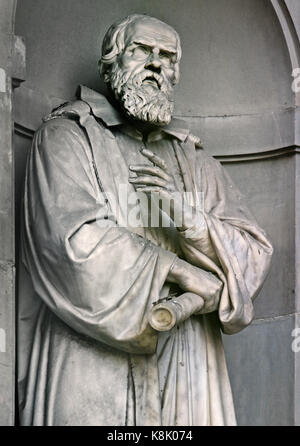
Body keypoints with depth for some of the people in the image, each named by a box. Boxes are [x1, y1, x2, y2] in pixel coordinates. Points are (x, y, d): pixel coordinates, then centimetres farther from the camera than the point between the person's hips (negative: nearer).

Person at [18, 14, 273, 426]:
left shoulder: (193, 157, 14)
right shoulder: (67, 136, 1)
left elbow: (255, 256, 7)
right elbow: (76, 244, -15)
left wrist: (188, 216, -14)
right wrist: (201, 283, -10)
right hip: (94, 372, -4)